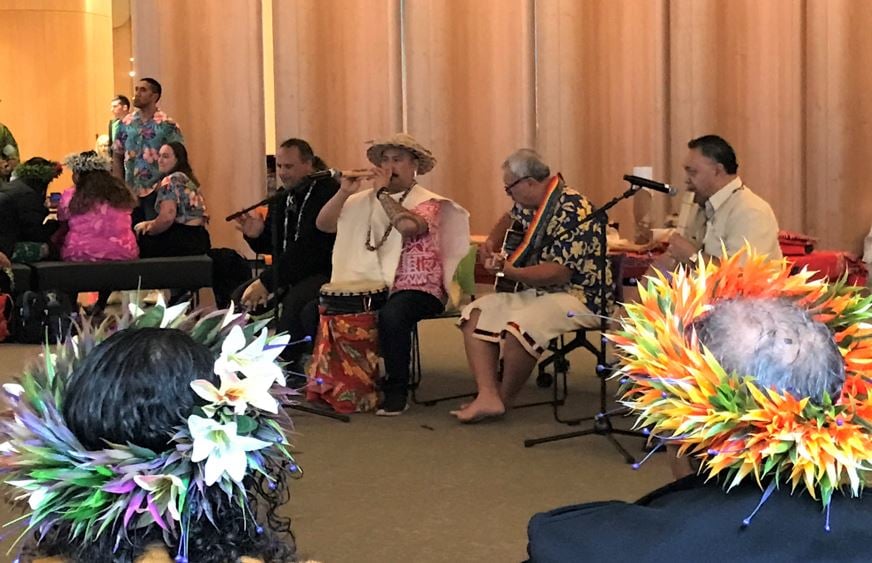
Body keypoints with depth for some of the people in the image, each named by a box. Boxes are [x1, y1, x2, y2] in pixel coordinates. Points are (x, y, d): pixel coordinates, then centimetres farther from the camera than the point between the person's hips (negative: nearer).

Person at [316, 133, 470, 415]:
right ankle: (338, 377, 1)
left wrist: (383, 192, -12)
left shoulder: (428, 202, 0)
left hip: (416, 289, -5)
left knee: (391, 315, -38)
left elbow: (409, 225, -23)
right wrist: (344, 192, -3)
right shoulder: (365, 199, 15)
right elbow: (324, 224, 11)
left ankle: (396, 390, -18)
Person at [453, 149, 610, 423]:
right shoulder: (532, 205, 8)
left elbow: (560, 272, -25)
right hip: (536, 292, 10)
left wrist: (509, 271, -30)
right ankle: (487, 397, -22)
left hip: (578, 296, -10)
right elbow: (511, 218, 34)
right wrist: (491, 242, 15)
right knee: (476, 314, -6)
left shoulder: (573, 211, -20)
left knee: (519, 326, -35)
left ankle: (504, 399, -11)